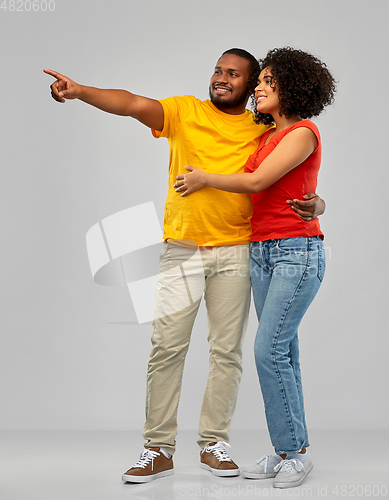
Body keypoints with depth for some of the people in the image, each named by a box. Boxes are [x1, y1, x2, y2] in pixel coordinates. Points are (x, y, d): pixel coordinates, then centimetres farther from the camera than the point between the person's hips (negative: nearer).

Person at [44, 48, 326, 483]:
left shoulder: (262, 132, 8)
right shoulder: (185, 111, 5)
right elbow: (133, 104, -10)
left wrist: (313, 204, -14)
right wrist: (79, 90, -26)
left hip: (235, 252, 1)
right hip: (182, 248, -1)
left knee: (227, 350, 4)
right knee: (166, 346, -3)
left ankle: (214, 444, 16)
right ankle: (159, 450, 5)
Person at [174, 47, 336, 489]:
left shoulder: (303, 132, -7)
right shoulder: (266, 137, 17)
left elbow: (257, 181, -13)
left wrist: (205, 179, -1)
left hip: (297, 252, -8)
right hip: (261, 252, 8)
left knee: (269, 349, -13)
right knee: (281, 351, 7)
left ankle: (296, 450, -3)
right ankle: (286, 450, 11)